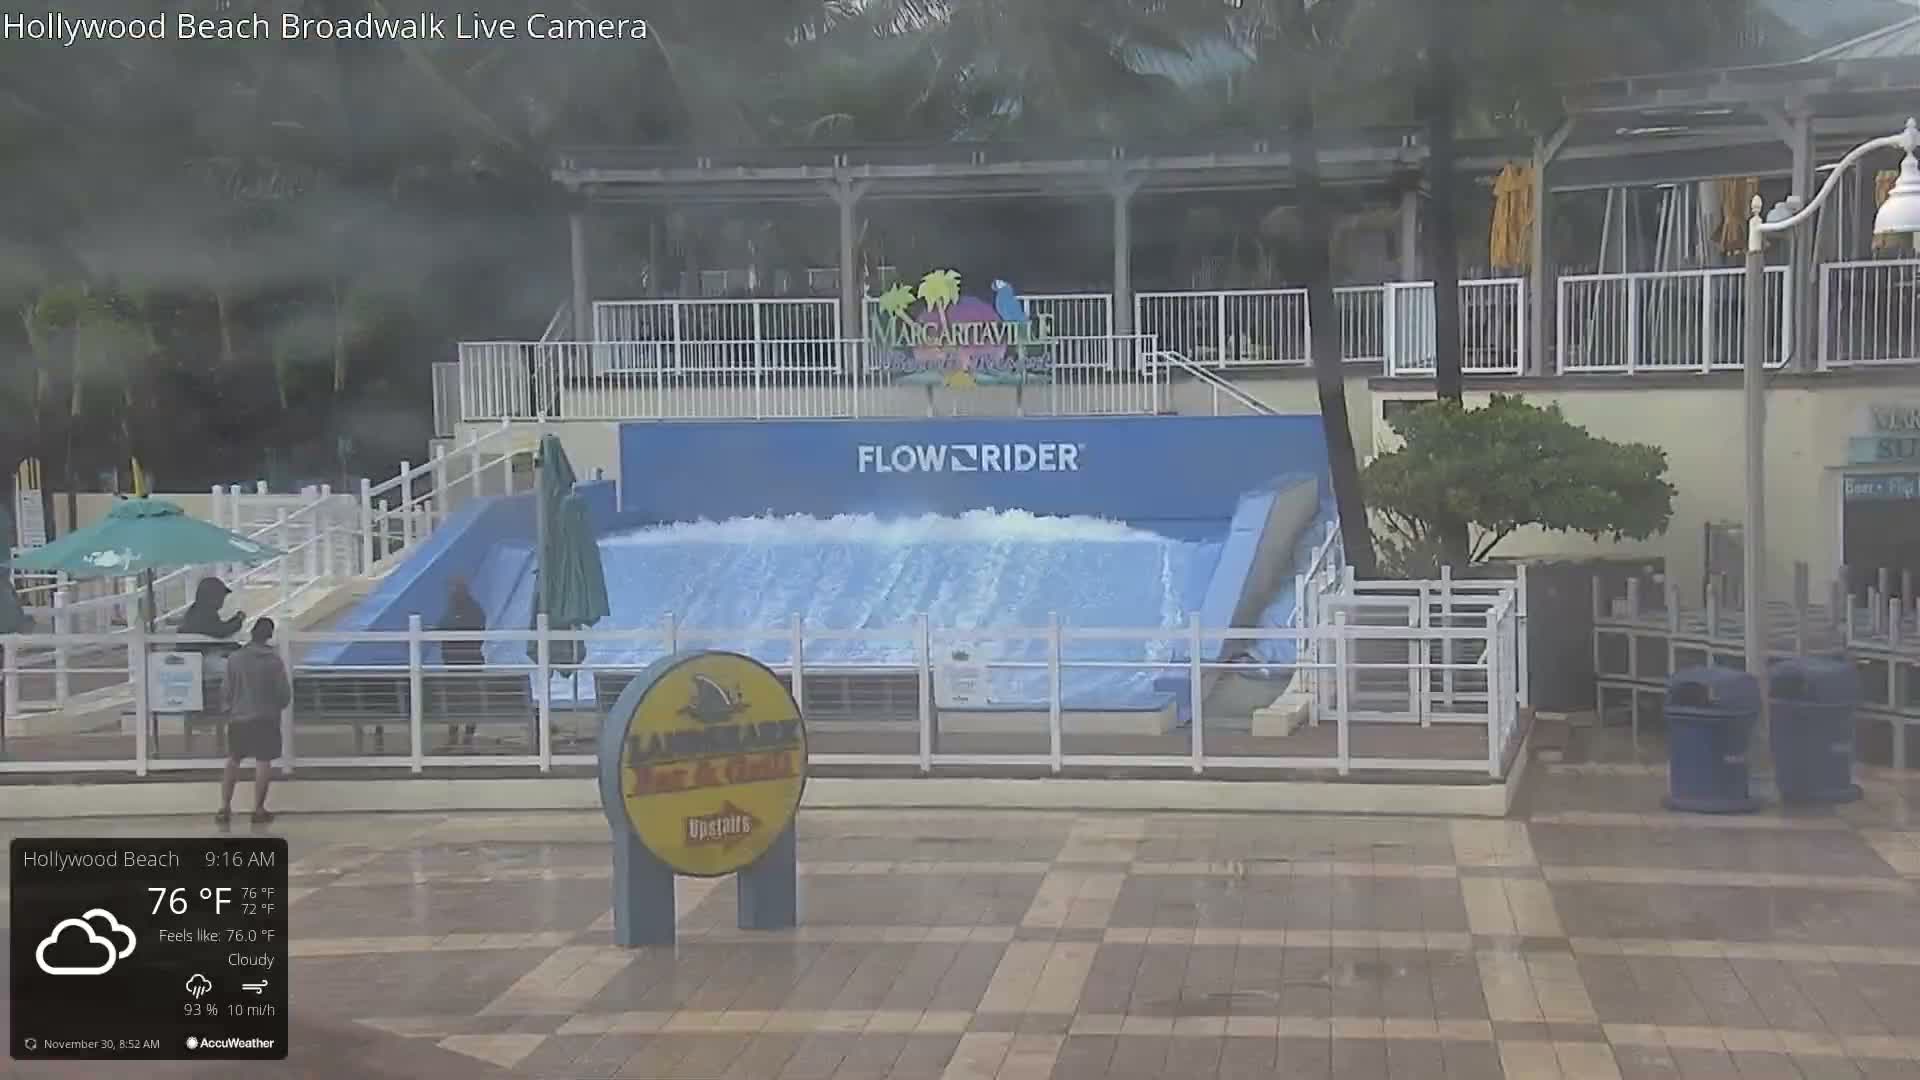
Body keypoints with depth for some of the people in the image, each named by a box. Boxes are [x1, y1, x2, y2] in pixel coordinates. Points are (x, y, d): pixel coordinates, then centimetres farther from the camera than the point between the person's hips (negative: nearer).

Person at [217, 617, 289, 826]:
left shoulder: (235, 659, -6)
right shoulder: (274, 661, -10)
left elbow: (227, 690, -1)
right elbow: (284, 693, -7)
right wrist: (278, 706, 15)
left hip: (239, 717, 2)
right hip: (266, 719, -2)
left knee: (233, 761, 13)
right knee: (263, 763, 4)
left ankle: (225, 808, 11)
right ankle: (258, 810, 5)